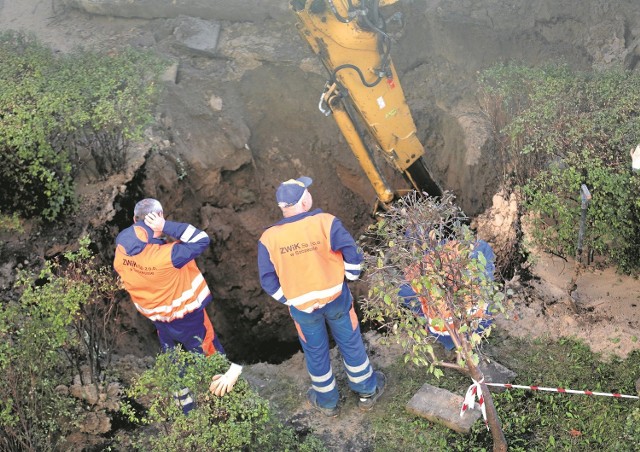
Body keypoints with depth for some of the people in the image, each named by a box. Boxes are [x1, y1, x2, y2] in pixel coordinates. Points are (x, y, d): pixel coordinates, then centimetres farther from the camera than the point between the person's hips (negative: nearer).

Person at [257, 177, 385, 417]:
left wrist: (287, 299, 6)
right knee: (351, 344, 20)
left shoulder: (268, 239, -13)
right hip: (336, 298, -1)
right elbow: (352, 254, -19)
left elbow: (268, 281, -9)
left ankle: (327, 401, 40)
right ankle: (367, 391, 39)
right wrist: (349, 276, 0)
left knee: (315, 352, 21)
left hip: (302, 306, 1)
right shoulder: (325, 222, -20)